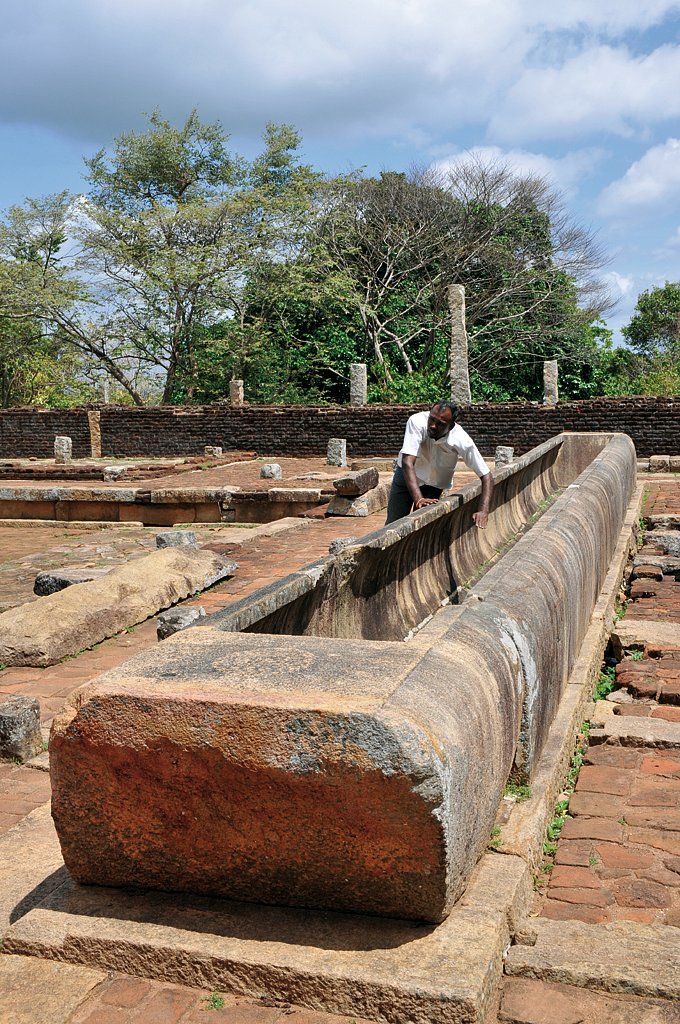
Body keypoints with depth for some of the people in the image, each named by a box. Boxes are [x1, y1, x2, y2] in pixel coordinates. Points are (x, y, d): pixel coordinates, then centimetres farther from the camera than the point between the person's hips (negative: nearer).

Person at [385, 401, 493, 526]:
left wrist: (483, 512, -42)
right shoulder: (417, 422, -35)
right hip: (407, 475, -1)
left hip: (434, 484, 1)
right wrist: (419, 499, -52)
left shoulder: (462, 440, -31)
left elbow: (486, 476, -28)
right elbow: (408, 462, -41)